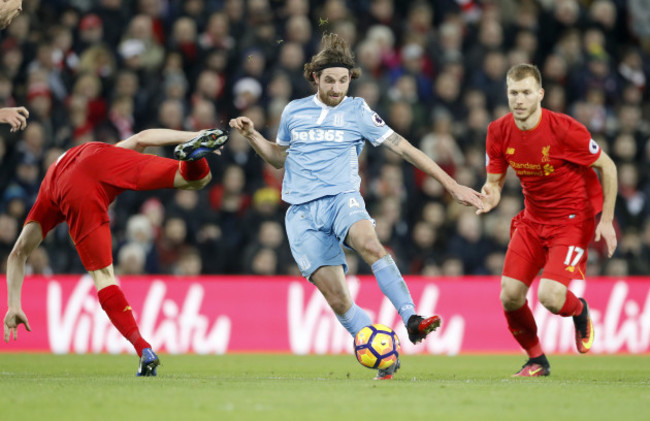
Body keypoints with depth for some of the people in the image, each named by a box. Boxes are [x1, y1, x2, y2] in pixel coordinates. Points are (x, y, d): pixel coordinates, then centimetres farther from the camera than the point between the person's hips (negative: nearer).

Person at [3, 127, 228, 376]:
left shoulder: (46, 203, 43)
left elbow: (18, 254, 36)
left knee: (102, 274, 7)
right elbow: (141, 139, 28)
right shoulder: (98, 151, 46)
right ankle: (194, 148, -36)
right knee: (198, 178, -1)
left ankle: (143, 350, -6)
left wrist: (13, 306, 35)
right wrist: (190, 136, 25)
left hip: (75, 193, 1)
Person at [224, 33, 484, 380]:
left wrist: (451, 185, 0)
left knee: (371, 245, -36)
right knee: (337, 298, -12)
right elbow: (280, 158, 29)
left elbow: (404, 148, 4)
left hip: (342, 199, -1)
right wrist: (251, 135, 12)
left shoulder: (357, 112, 6)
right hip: (302, 212, 1)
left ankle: (412, 320, -43)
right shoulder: (293, 112, 12)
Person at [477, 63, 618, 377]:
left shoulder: (564, 129, -21)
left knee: (549, 296, -22)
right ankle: (536, 360, 19)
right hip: (532, 219, 5)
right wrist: (490, 196, -22)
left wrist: (606, 220, -13)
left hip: (573, 219, -5)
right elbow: (495, 181, 3)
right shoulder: (499, 132, -7)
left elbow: (607, 167, -10)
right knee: (510, 296, -7)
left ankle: (579, 310, 16)